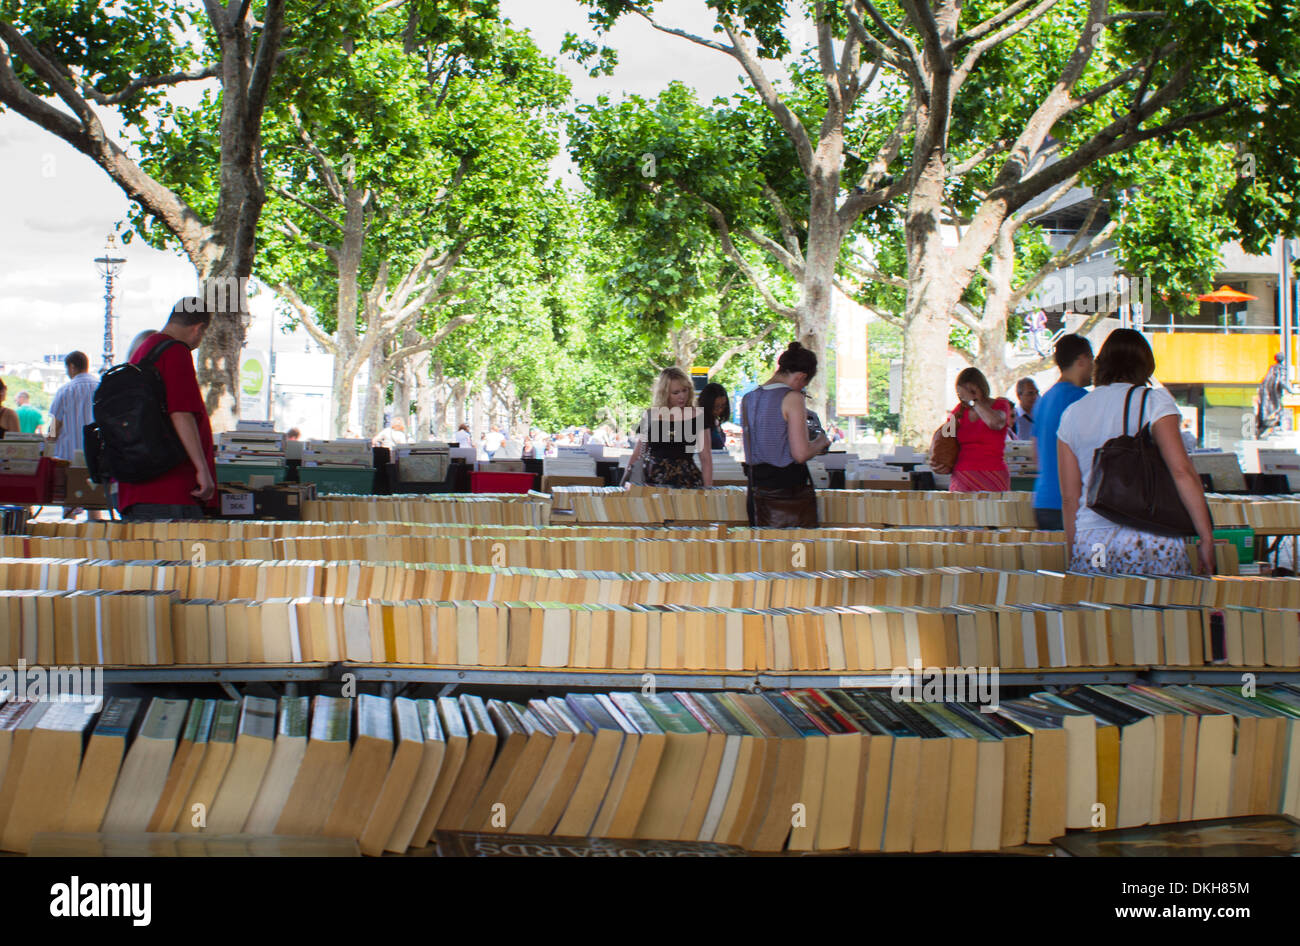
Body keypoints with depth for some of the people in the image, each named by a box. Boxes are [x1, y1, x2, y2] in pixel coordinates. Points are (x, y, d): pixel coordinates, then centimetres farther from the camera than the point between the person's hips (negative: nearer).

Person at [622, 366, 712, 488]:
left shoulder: (696, 417, 5)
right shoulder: (650, 416, 9)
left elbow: (706, 458, 4)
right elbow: (638, 453, 14)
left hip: (687, 483, -1)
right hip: (652, 484, 1)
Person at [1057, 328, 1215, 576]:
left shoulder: (1072, 414, 13)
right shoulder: (1153, 400, 2)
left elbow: (1069, 497, 13)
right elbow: (1181, 470, -9)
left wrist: (1075, 555, 20)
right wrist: (1207, 539, -6)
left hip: (1090, 544, 4)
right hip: (1154, 544, -3)